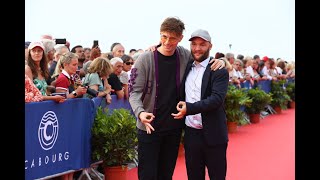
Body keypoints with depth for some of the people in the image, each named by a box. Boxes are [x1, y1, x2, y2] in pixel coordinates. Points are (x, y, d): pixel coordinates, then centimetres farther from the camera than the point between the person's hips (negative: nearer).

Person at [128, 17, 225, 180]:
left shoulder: (184, 55, 0)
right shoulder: (145, 59, -10)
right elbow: (134, 91, -11)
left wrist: (219, 61, -4)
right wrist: (140, 112, -30)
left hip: (174, 127, 4)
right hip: (149, 126, -3)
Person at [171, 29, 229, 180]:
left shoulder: (219, 71, -8)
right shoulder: (187, 67, 10)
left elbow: (217, 98, -18)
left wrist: (190, 108, -26)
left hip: (213, 135, -5)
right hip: (190, 133, 5)